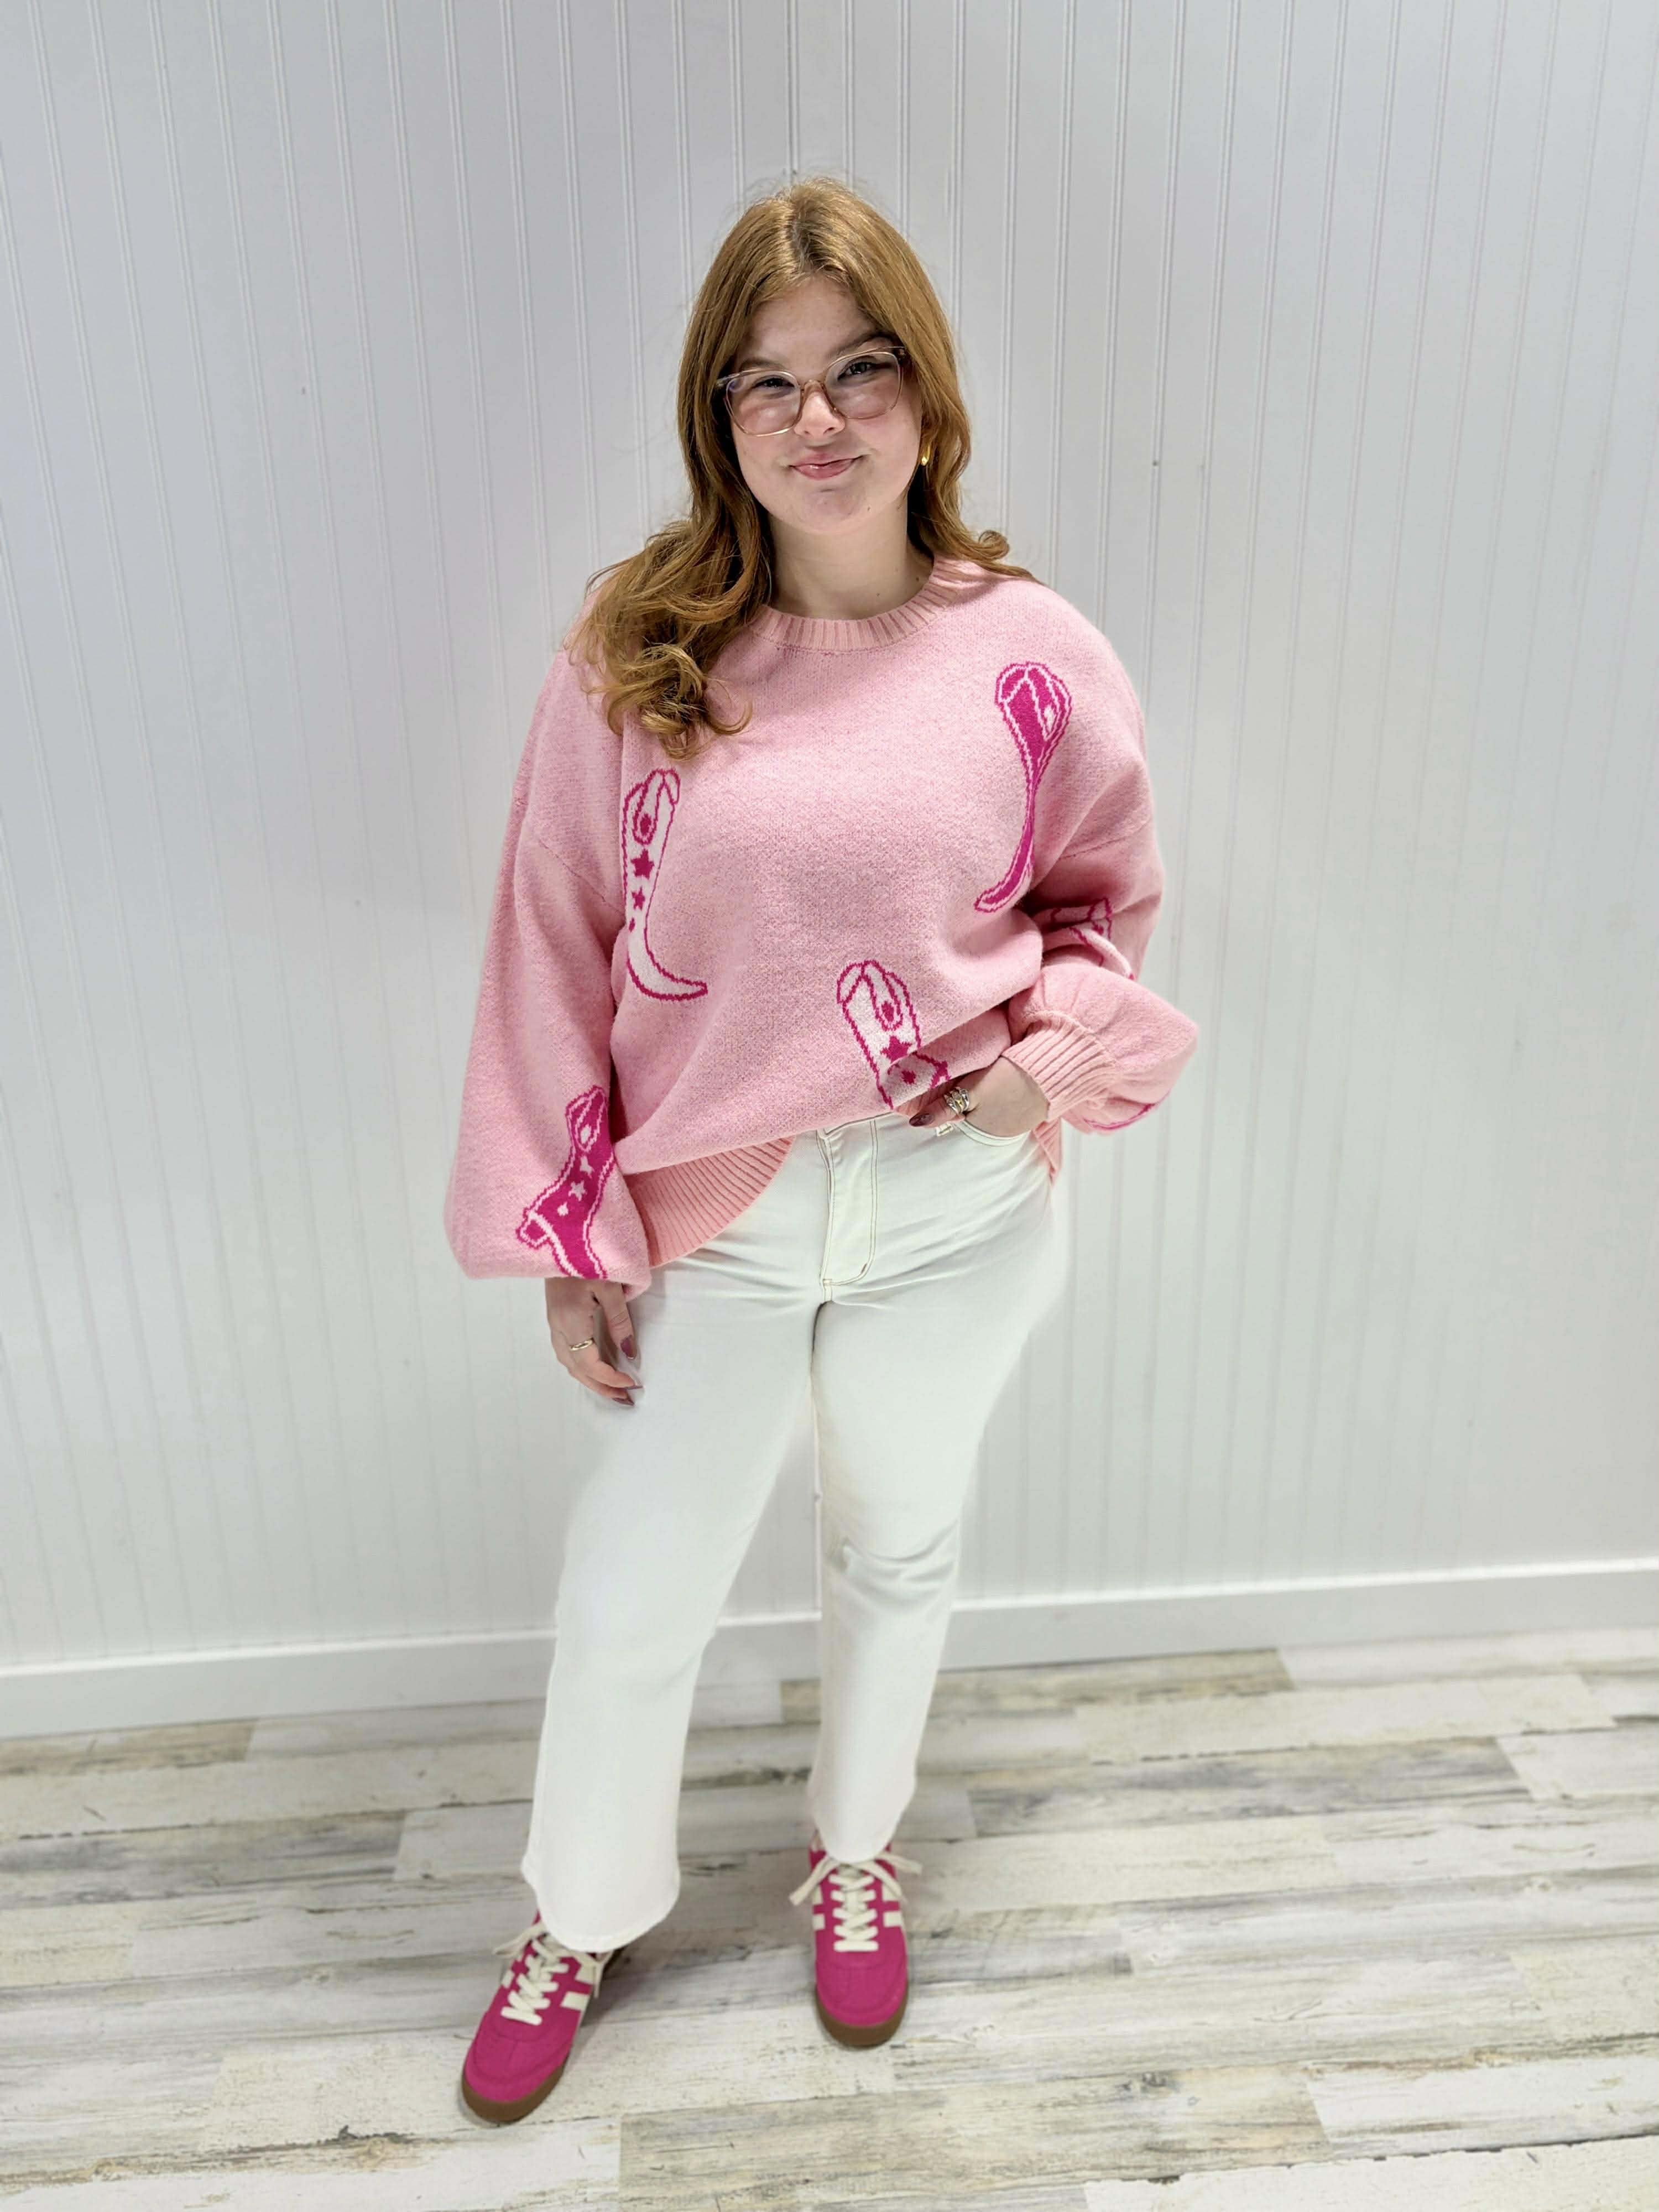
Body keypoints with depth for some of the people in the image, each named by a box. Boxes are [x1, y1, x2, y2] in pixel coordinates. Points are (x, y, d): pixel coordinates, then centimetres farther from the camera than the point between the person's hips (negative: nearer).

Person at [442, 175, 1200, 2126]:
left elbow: (1108, 902, 7)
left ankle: (854, 1854, 54)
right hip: (712, 1216, 0)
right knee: (629, 1597, 12)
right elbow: (555, 948, -4)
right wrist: (566, 1241, -4)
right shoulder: (629, 654, -9)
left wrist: (1057, 1050, -14)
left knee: (899, 1544, 22)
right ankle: (583, 1911, 45)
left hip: (958, 1212, 1)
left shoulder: (1032, 658, -7)